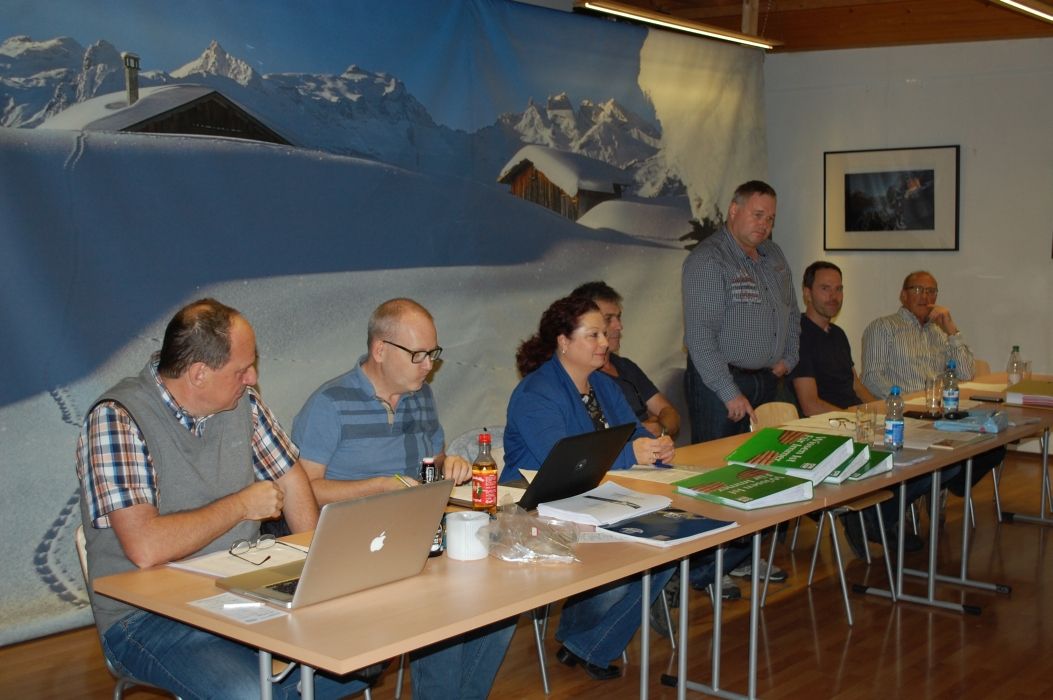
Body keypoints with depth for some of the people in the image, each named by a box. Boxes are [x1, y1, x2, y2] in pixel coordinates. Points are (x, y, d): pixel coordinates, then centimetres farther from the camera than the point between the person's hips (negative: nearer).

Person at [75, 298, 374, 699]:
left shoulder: (241, 403, 3)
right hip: (146, 617, -6)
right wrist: (242, 505, -15)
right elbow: (145, 548, -27)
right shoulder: (116, 420, -17)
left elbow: (290, 480, 13)